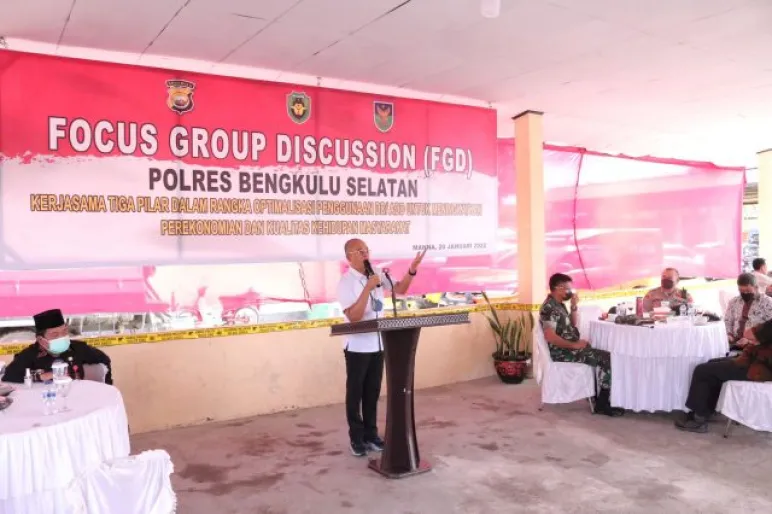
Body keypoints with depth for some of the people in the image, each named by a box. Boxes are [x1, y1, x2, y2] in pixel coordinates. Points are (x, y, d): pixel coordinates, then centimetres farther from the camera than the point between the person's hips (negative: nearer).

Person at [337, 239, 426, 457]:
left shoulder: (377, 274, 3)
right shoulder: (346, 282, -16)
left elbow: (400, 290, 9)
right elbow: (353, 317, -24)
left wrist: (412, 270, -6)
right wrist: (368, 288, -29)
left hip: (377, 344, 6)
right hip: (357, 347, -6)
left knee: (373, 392, 15)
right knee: (355, 393, 7)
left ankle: (371, 434, 28)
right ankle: (356, 438, 20)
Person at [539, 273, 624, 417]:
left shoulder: (559, 304, 14)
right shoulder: (549, 307, -18)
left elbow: (573, 325, 20)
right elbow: (549, 336, -27)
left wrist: (574, 306, 7)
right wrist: (574, 345, -22)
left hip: (569, 348, 10)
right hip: (563, 352, -10)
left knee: (604, 356, 9)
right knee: (608, 359, -12)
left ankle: (596, 395, 14)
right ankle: (602, 404, -4)